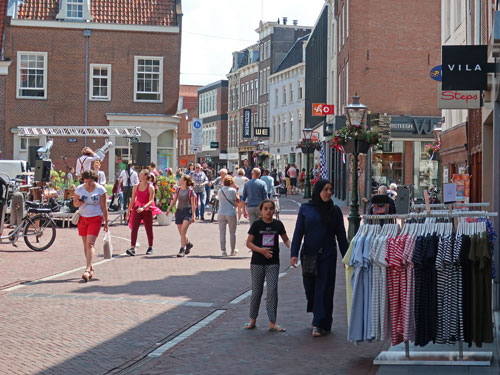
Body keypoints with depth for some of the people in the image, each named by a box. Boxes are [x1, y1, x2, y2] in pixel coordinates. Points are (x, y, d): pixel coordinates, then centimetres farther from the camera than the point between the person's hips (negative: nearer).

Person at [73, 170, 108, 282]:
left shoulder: (100, 190, -5)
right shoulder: (79, 189, 1)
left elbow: (104, 207, -1)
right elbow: (75, 203, 13)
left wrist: (106, 222, -1)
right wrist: (79, 203, -11)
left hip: (95, 219, -4)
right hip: (82, 218, 4)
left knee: (90, 244, -14)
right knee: (85, 244, 9)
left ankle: (87, 270, -22)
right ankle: (91, 267, 24)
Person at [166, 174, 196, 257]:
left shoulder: (190, 191, -6)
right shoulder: (178, 189, 10)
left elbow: (193, 204, -5)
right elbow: (174, 200, 16)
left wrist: (193, 215, -7)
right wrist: (169, 209, 6)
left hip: (187, 211, -6)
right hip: (179, 211, 6)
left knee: (183, 231, -17)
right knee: (181, 232, 9)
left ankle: (182, 250, -15)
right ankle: (188, 244, 34)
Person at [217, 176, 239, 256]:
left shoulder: (220, 191, 2)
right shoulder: (233, 190, -8)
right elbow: (237, 201, 1)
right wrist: (236, 191, 9)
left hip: (221, 214, 2)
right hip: (231, 213, -2)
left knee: (222, 232, 6)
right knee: (232, 232, 10)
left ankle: (223, 250, 2)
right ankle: (233, 250, 17)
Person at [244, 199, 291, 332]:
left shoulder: (278, 224, 3)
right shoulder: (257, 225, -3)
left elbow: (285, 239, 14)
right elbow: (248, 242, -4)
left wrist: (290, 247, -8)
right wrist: (261, 250, -18)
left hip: (273, 263, 1)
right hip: (257, 262, -1)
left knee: (272, 291, -6)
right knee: (256, 291, 6)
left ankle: (272, 323, -3)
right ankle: (253, 320, 21)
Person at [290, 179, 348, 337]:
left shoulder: (335, 210, 4)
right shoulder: (305, 209, 3)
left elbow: (341, 235, 6)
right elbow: (298, 233, 0)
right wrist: (294, 254, -10)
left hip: (328, 255, -1)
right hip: (309, 254, 1)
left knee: (324, 288, -5)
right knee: (310, 287, 8)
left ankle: (320, 324, -3)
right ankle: (318, 315, 33)